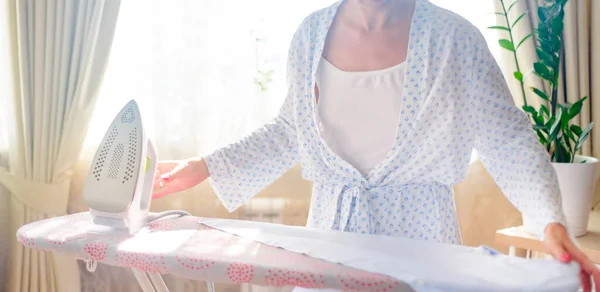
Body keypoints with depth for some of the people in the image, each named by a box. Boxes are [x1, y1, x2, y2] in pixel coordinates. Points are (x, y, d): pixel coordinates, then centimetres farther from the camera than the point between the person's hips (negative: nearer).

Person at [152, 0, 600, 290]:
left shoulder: (452, 38, -9)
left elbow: (509, 140, -6)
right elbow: (289, 132, 12)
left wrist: (552, 222, -19)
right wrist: (205, 168, 8)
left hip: (419, 231, -2)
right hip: (331, 227, 3)